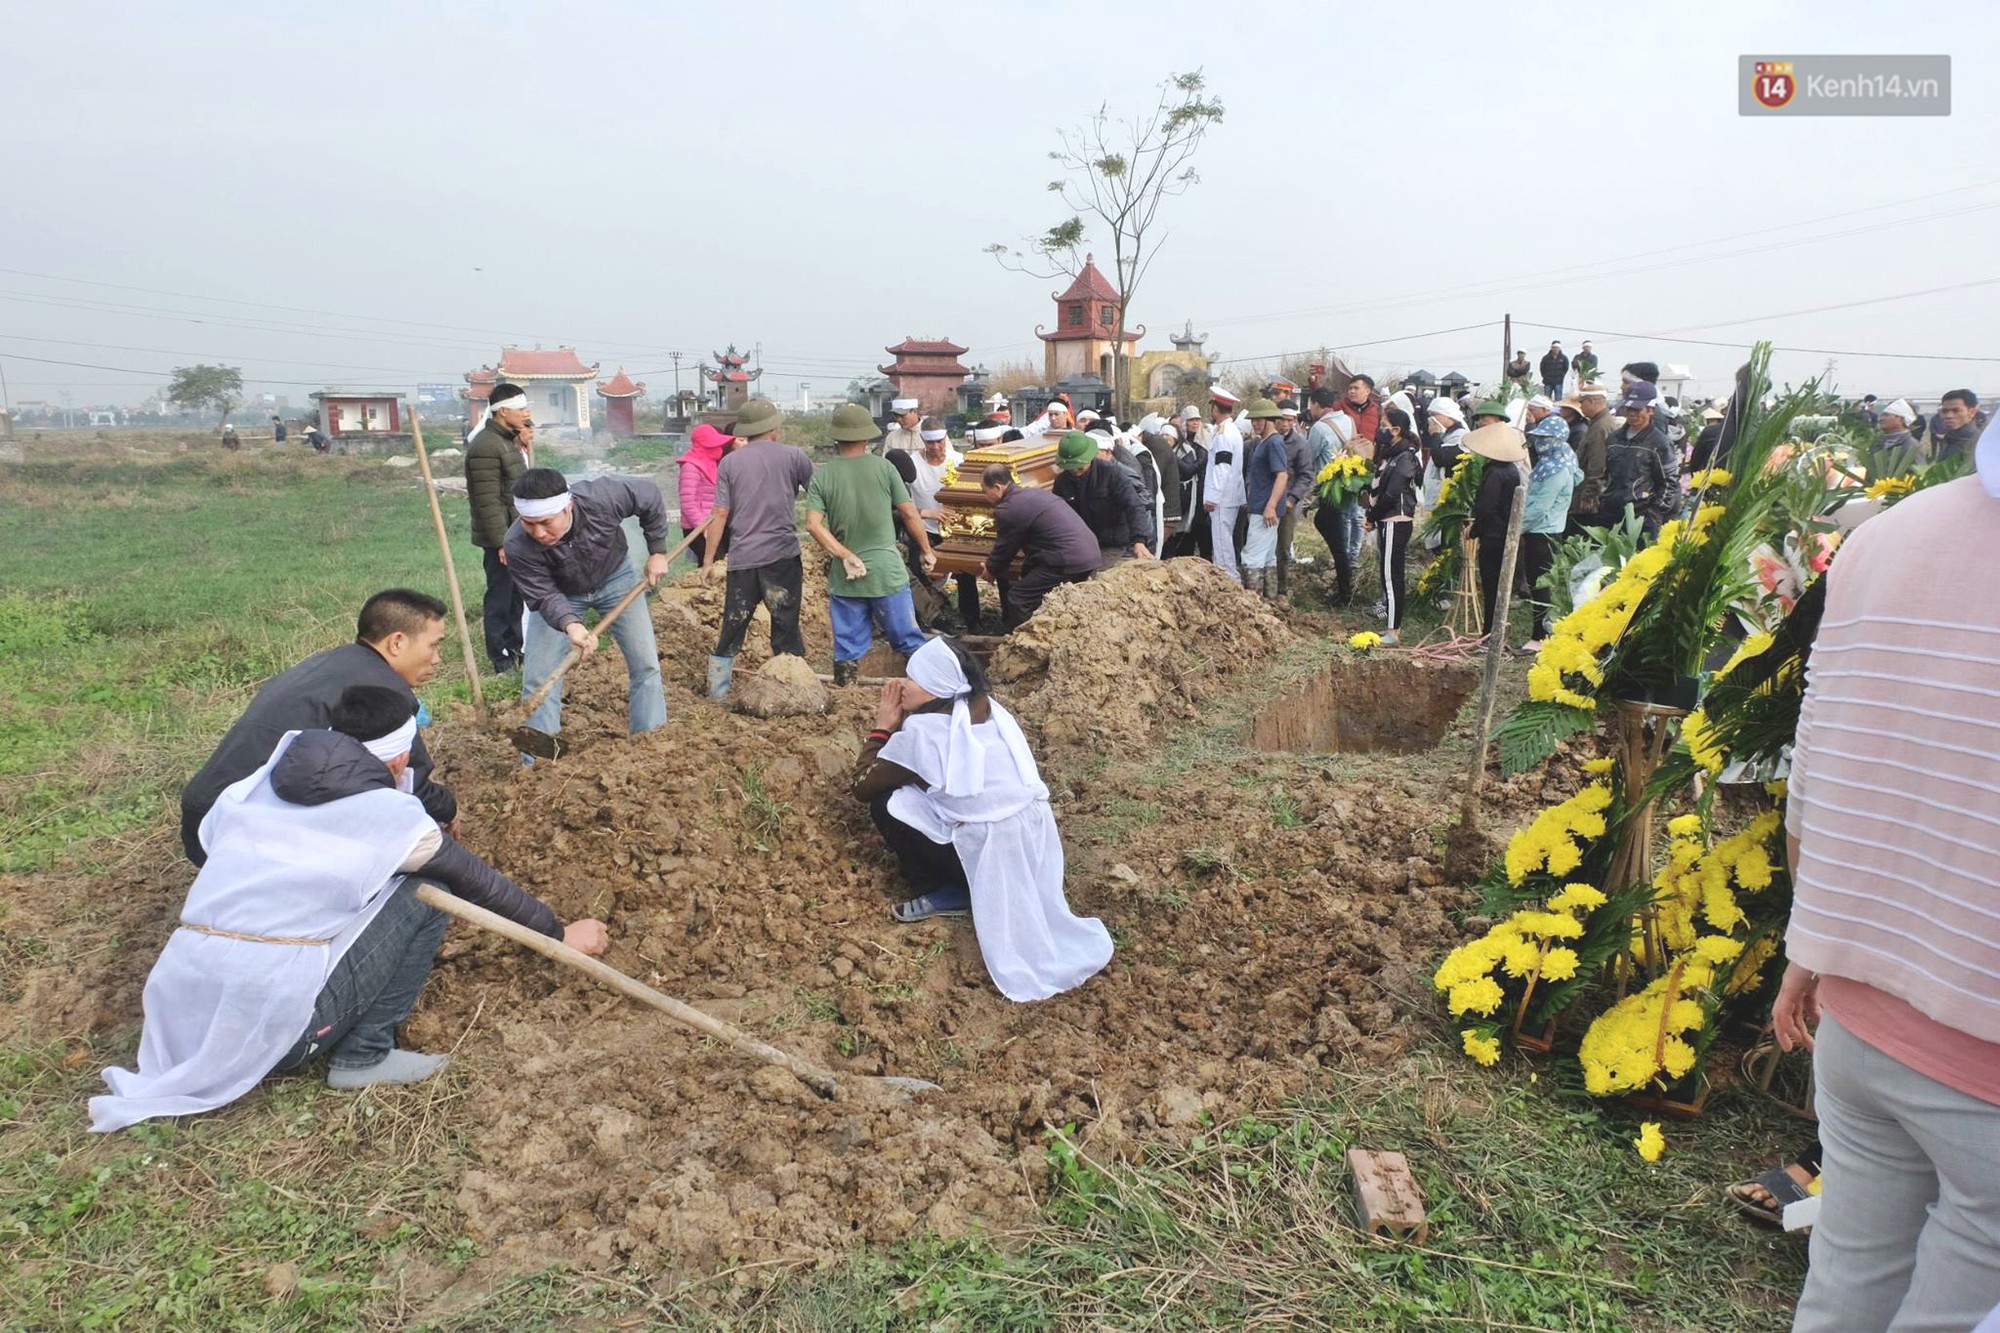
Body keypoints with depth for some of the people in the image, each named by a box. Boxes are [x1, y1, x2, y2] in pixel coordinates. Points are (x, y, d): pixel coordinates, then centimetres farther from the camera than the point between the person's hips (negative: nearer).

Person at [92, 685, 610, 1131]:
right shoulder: (392, 816, -2)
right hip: (273, 1026, -6)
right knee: (424, 894, 3)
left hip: (179, 1019, 6)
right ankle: (362, 1057, 4)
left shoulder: (252, 788, 11)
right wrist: (561, 933, 22)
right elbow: (481, 885, 8)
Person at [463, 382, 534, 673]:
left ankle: (515, 649, 30)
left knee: (516, 594, 18)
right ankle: (502, 660, 8)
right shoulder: (485, 446, -20)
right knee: (500, 596, -1)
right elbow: (488, 502, -23)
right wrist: (501, 542, -23)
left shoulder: (508, 440, 13)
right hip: (501, 538, -10)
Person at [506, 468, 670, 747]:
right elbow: (545, 596, -29)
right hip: (559, 593, -1)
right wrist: (570, 625, -50)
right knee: (538, 679, -7)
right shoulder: (518, 547, -37)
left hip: (615, 577, 1)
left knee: (646, 664, 0)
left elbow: (652, 498, -18)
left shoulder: (602, 497, -37)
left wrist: (657, 552, -10)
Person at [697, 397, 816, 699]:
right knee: (786, 626, 6)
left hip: (742, 558, 2)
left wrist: (708, 559, 5)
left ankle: (717, 690, 18)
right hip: (783, 556, -2)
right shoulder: (793, 456, -1)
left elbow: (720, 514, 0)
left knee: (732, 626, 11)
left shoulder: (730, 462, 2)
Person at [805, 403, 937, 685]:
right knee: (909, 642, 9)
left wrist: (846, 556, -12)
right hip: (887, 573, -1)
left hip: (844, 577, 2)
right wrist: (926, 551, 10)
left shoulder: (821, 476, -2)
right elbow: (910, 514, -2)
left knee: (847, 648, 10)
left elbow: (814, 525, -12)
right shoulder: (883, 467, -5)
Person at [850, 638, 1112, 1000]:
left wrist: (883, 728, 11)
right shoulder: (985, 708, 11)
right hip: (1036, 831, 8)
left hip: (992, 846, -8)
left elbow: (863, 786, 2)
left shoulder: (921, 731, -10)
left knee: (886, 802, 1)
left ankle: (943, 894, 7)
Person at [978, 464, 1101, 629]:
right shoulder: (1034, 492, 20)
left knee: (1018, 599, -3)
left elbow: (1004, 548, 4)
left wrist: (990, 570, 23)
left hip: (1069, 562, -10)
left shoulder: (1007, 510, -10)